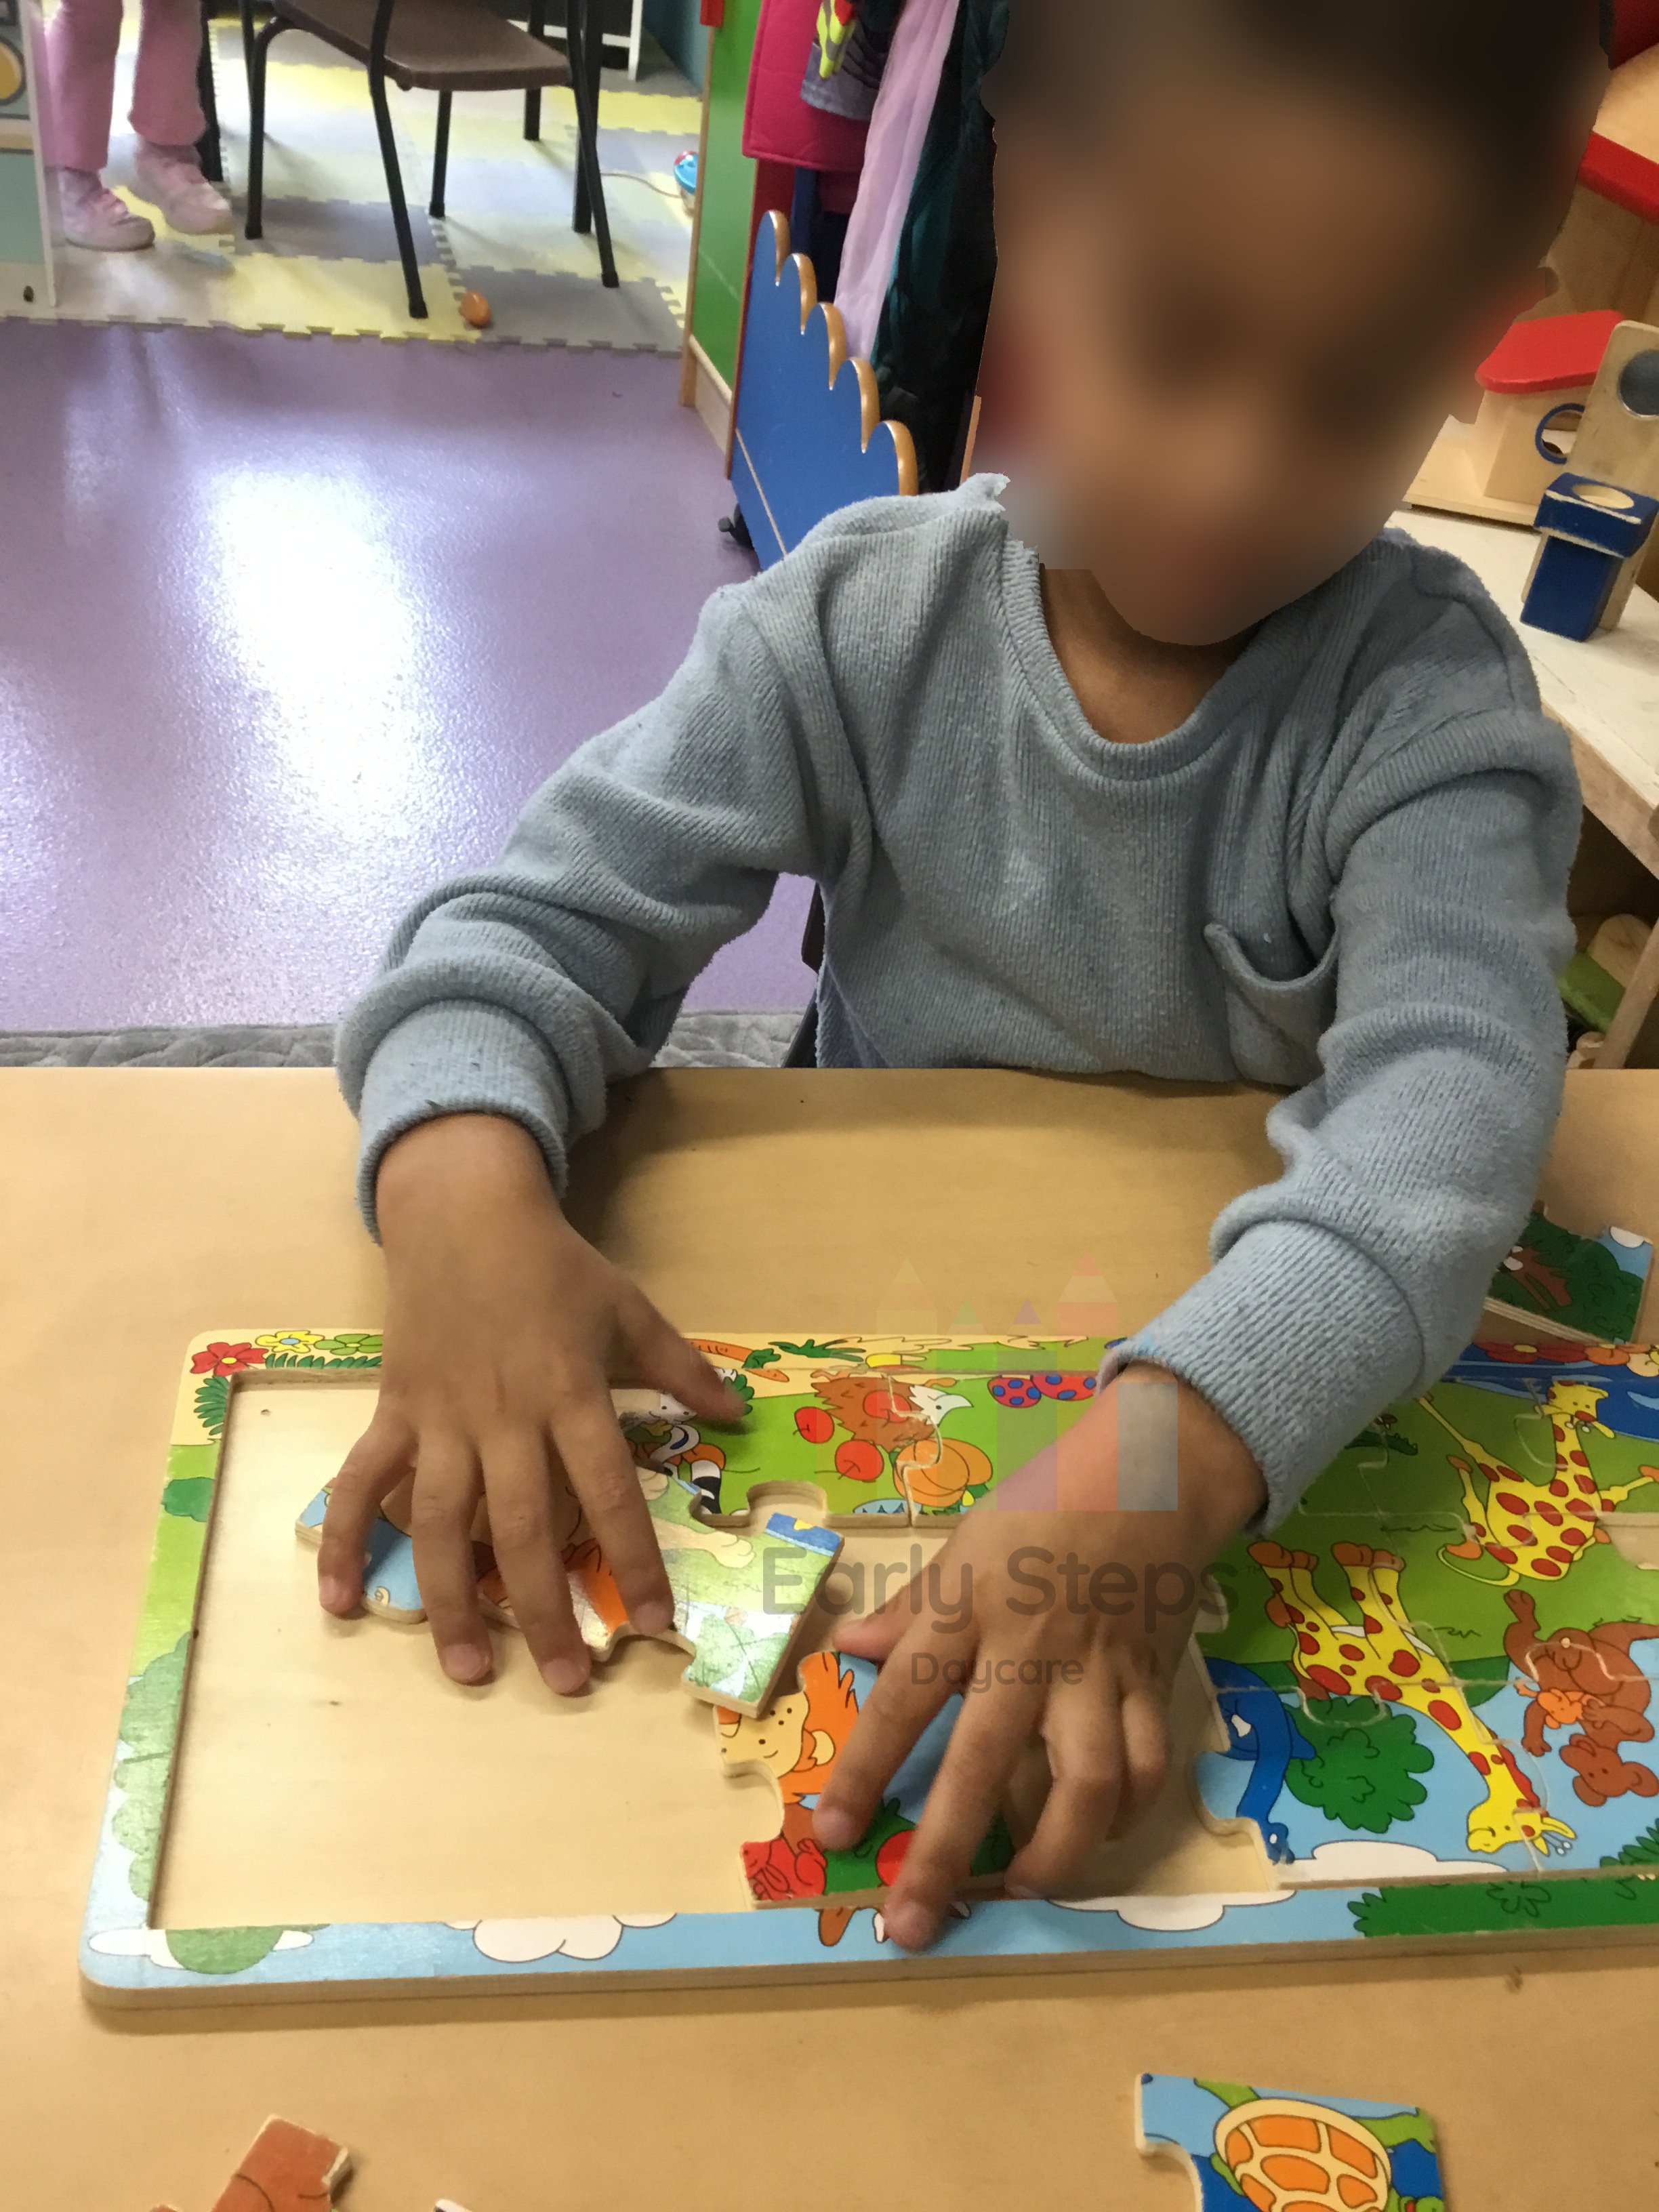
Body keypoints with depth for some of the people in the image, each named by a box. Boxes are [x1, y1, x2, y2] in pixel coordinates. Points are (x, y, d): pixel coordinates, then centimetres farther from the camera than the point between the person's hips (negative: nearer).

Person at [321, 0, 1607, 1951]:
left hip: (1261, 1397, 0)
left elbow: (1447, 1096, -30)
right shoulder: (864, 624, -12)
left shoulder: (1432, 699, -15)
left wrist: (1167, 1450, -48)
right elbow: (549, 912, -14)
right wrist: (464, 1181, -37)